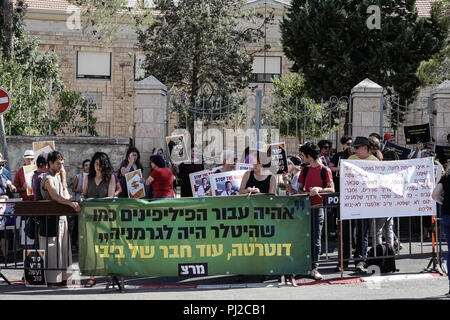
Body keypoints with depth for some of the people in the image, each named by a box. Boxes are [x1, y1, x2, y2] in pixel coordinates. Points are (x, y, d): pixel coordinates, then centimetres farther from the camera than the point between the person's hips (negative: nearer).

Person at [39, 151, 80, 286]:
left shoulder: (58, 177, 18)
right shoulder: (48, 179, -12)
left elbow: (65, 196, 15)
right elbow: (55, 196, -31)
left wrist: (63, 177, 6)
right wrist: (70, 203, -45)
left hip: (61, 217, 9)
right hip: (51, 218, -9)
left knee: (61, 248, 10)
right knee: (51, 248, -7)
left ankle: (61, 277, 15)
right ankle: (51, 279, -5)